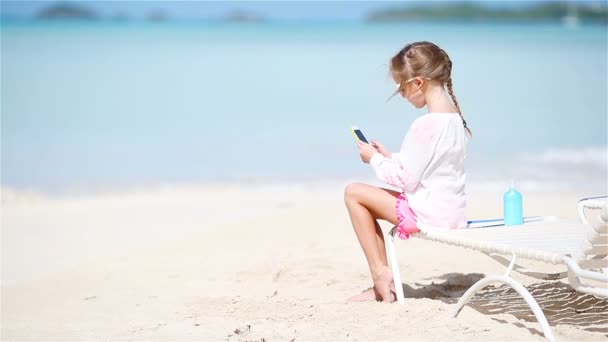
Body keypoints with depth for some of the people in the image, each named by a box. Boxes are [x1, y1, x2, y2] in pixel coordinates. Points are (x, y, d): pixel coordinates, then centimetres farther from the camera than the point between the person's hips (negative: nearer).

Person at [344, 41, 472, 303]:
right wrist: (388, 157, 13)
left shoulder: (426, 125, -21)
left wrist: (375, 160, -3)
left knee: (354, 193, 0)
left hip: (429, 213, -10)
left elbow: (406, 179, -18)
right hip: (453, 211, 10)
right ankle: (383, 284, 16)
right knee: (370, 201, 21)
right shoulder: (454, 117, 8)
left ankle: (380, 273, 3)